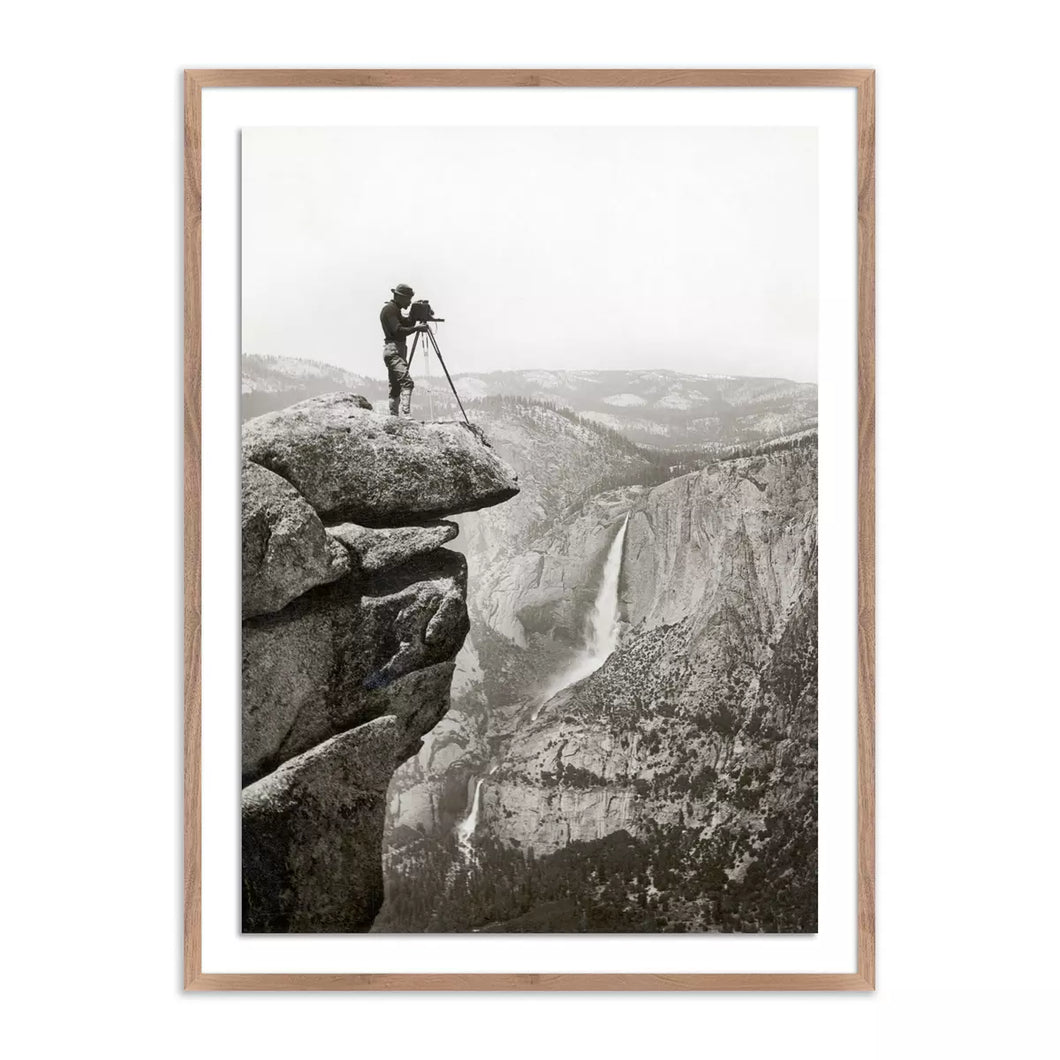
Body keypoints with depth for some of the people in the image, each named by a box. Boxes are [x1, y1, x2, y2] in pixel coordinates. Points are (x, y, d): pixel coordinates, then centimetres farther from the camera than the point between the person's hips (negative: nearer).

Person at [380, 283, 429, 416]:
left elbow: (406, 324, 20)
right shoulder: (389, 309, -10)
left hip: (395, 351, 11)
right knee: (407, 382, -23)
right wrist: (416, 328, -21)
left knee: (396, 387, 9)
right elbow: (398, 330, -20)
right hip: (393, 350, -11)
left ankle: (394, 417, 9)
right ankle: (406, 415, -33)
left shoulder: (395, 309, 21)